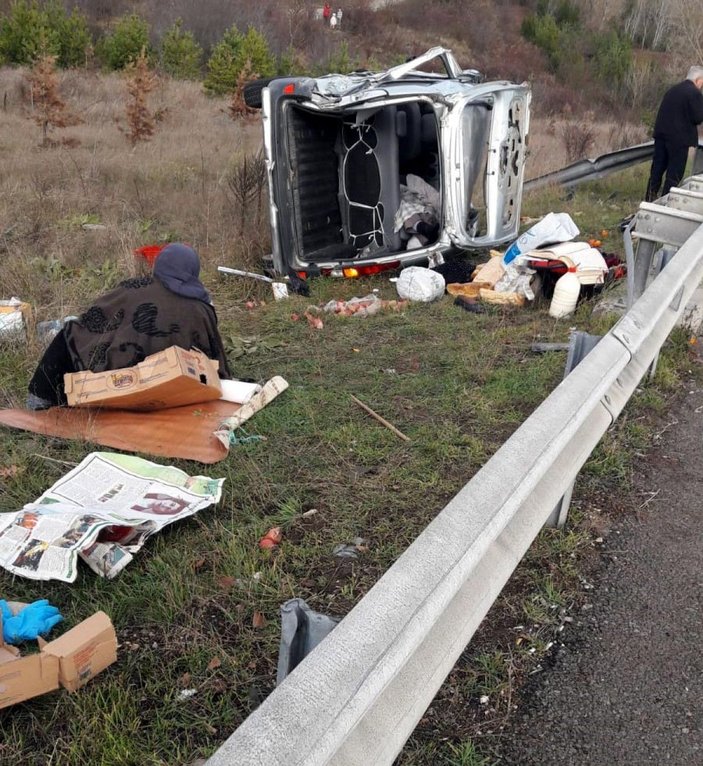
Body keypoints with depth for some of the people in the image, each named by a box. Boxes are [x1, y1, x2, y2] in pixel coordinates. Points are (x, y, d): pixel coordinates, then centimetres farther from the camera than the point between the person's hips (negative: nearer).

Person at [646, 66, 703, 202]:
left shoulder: (672, 90, 12)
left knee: (657, 169, 13)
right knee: (675, 172, 1)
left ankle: (650, 198, 18)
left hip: (661, 134, 7)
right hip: (679, 138, -7)